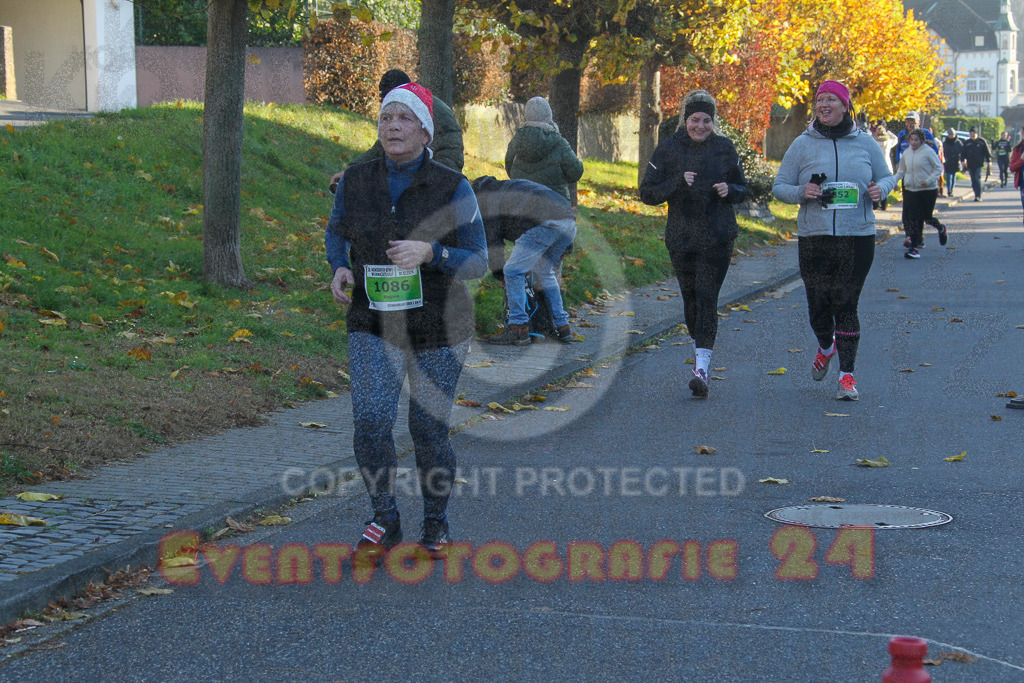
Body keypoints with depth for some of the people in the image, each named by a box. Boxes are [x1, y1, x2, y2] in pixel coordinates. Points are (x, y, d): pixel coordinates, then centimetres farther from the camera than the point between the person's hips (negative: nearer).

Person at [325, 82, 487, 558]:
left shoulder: (453, 189, -12)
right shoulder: (355, 182, -4)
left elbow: (476, 263, -10)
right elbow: (336, 233, 16)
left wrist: (428, 252, -28)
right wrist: (339, 269, -6)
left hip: (438, 327, -1)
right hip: (375, 326, 1)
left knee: (429, 432, 6)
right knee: (371, 422, -16)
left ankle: (435, 526, 31)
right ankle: (384, 520, 7)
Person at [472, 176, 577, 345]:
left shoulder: (487, 197, 15)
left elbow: (492, 238, 11)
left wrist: (499, 274, 21)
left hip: (545, 223, -9)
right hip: (569, 223, 9)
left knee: (513, 271, 0)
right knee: (544, 272, 25)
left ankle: (518, 329, -1)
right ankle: (563, 327, 25)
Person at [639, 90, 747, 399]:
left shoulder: (725, 148, 5)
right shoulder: (668, 149, 2)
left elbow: (742, 188, 14)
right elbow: (647, 192, 0)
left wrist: (729, 190, -10)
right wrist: (678, 183, -16)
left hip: (718, 238, -1)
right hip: (681, 238, 2)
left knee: (707, 299, -13)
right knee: (691, 300, 11)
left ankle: (701, 368, -20)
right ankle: (700, 349, 35)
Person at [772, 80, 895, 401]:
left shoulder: (865, 143, 6)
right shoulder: (802, 145, 4)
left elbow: (886, 176, 16)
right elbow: (779, 186, 7)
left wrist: (880, 189, -8)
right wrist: (801, 192, -14)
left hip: (857, 238, -1)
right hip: (813, 239, 1)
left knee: (845, 305, -4)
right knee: (818, 305, 5)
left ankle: (847, 375, 2)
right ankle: (826, 347, 39)